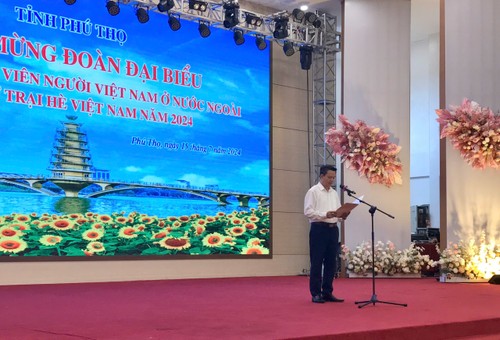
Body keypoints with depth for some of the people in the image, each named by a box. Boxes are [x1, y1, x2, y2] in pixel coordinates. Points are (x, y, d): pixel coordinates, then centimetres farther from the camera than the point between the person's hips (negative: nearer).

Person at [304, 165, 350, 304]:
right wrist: (325, 214, -23)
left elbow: (338, 212, 19)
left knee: (331, 262, 8)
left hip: (333, 229, 7)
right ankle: (316, 293, 3)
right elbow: (308, 212, -13)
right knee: (317, 262, -2)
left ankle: (327, 292, 15)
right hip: (319, 229, -7)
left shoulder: (334, 193, 18)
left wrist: (342, 215, -4)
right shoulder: (313, 191, -4)